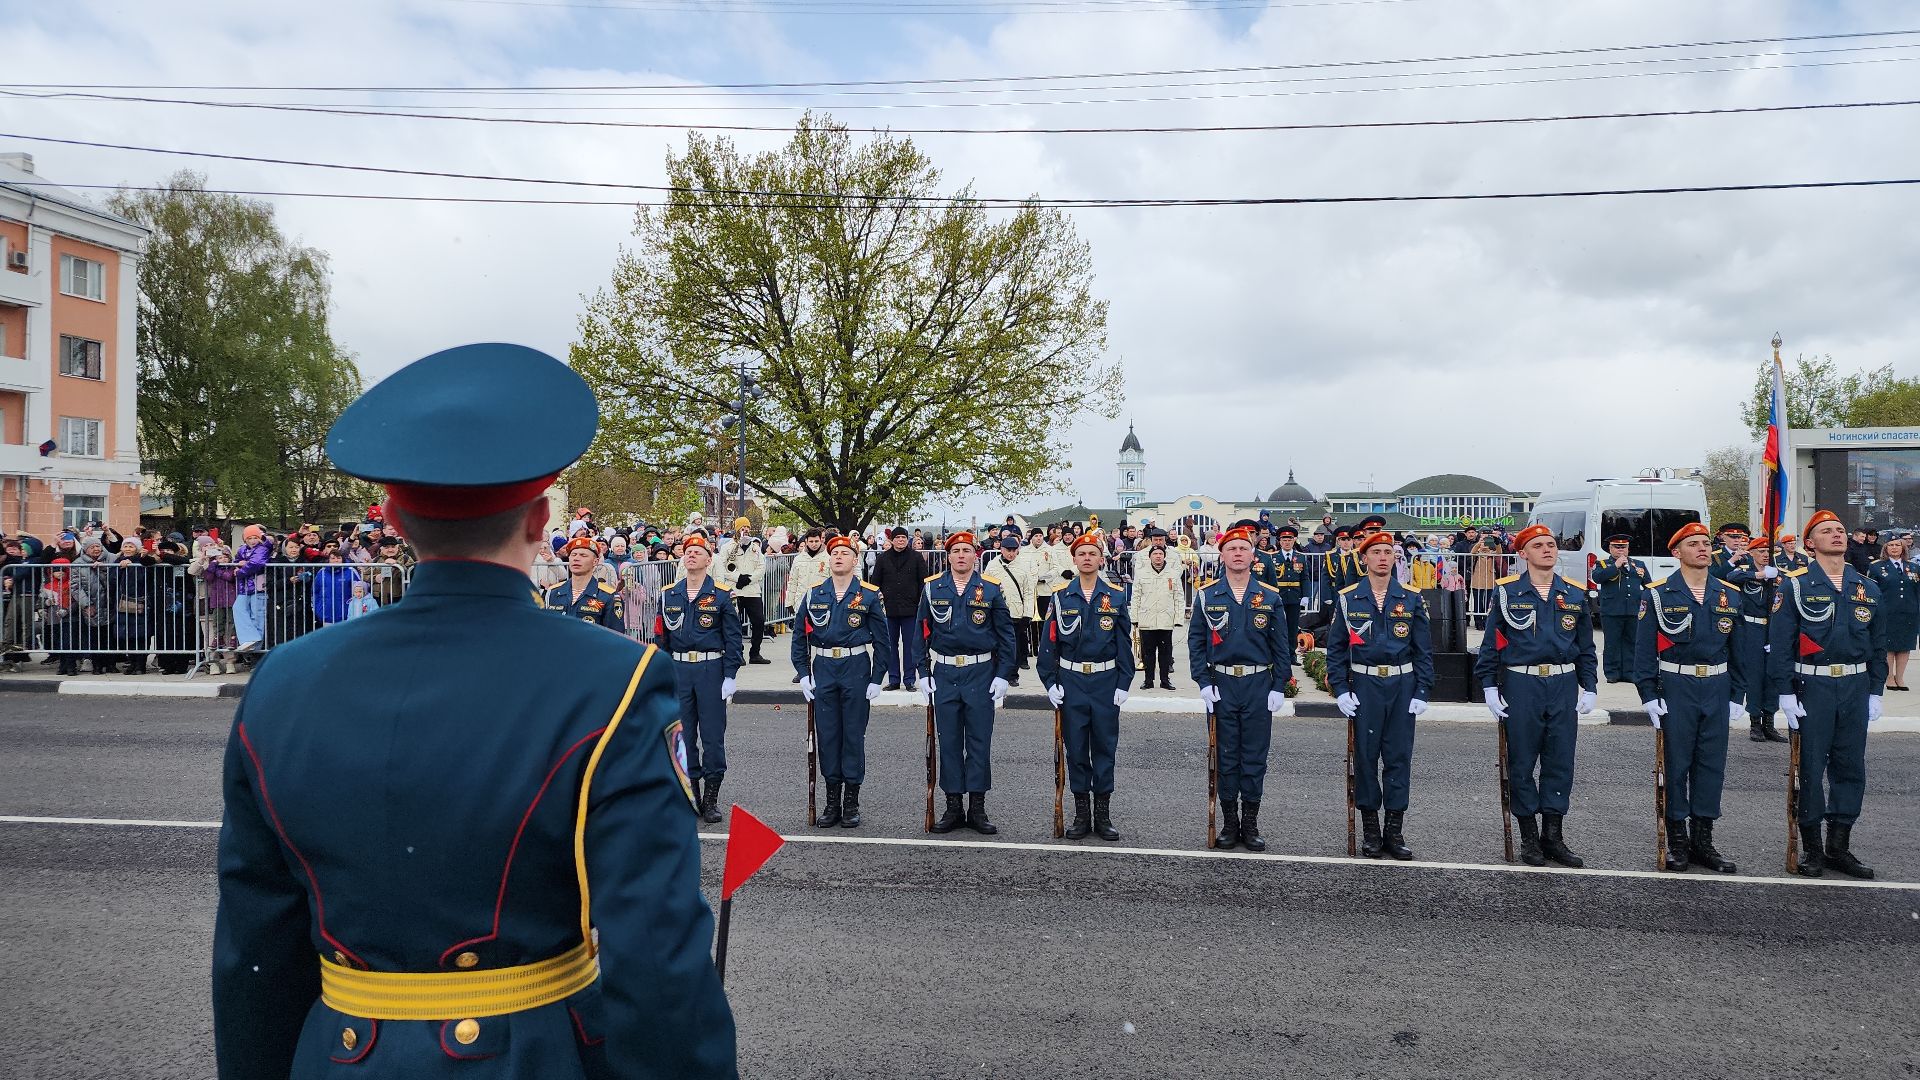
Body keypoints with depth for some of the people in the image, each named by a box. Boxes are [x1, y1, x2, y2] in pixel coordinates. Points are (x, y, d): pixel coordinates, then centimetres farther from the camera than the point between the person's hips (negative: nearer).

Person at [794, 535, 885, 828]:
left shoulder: (870, 595, -1)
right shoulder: (814, 594, 5)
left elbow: (881, 640, 0)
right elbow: (800, 637, 9)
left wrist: (876, 680, -5)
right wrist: (803, 674, 2)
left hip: (857, 668, -2)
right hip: (823, 669, 2)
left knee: (854, 734, 3)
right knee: (826, 733, 5)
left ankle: (852, 802, 12)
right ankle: (832, 801, 15)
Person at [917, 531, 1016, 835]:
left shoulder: (991, 589, 0)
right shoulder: (932, 588, 3)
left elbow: (1006, 635, 2)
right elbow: (922, 632, 7)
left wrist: (1002, 675, -3)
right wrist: (924, 673, 2)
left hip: (981, 673, -1)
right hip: (944, 673, 1)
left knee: (980, 741, 3)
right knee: (949, 741, 6)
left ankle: (978, 809, 12)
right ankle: (953, 808, 16)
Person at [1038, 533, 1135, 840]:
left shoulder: (1116, 596, 1)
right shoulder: (1061, 596, 0)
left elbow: (1124, 642, 2)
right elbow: (1049, 641, 2)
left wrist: (1123, 684, -2)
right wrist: (1050, 682, -4)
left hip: (1106, 682, 0)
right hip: (1071, 681, 0)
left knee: (1105, 746, 6)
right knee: (1075, 747, 5)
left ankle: (1103, 813, 15)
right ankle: (1081, 813, 16)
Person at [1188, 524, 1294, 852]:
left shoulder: (1269, 597, 2)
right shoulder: (1206, 595, 1)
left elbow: (1281, 646, 4)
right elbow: (1196, 641, 1)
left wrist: (1279, 687, -2)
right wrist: (1203, 683, -6)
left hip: (1259, 686, 0)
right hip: (1221, 685, 0)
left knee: (1255, 757, 6)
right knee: (1225, 757, 6)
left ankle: (1250, 823, 16)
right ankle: (1229, 823, 16)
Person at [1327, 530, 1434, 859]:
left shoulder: (1412, 599, 3)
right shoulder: (1348, 598, 1)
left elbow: (1424, 650, 5)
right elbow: (1335, 647, 3)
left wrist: (1422, 692, -2)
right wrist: (1340, 690, -4)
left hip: (1402, 686, 1)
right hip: (1364, 686, -1)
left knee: (1399, 756, 4)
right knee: (1365, 755, 3)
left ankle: (1395, 829, 12)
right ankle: (1370, 828, 13)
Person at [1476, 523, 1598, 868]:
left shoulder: (1575, 593, 7)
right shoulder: (1507, 591, -1)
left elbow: (1586, 646, 13)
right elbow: (1491, 643, 0)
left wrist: (1589, 687, 7)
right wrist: (1489, 687, -4)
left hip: (1564, 685, 3)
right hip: (1521, 685, -3)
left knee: (1560, 762, 5)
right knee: (1522, 763, 3)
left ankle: (1553, 835, 15)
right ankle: (1529, 837, 14)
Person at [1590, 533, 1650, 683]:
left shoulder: (1639, 564, 17)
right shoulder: (1602, 564, 6)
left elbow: (1649, 586, 20)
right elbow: (1596, 577, -15)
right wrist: (1616, 566, -15)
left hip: (1634, 612, 3)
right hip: (1611, 612, -3)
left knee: (1631, 643, 6)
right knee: (1612, 644, 0)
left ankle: (1629, 673, 13)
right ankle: (1612, 673, 7)